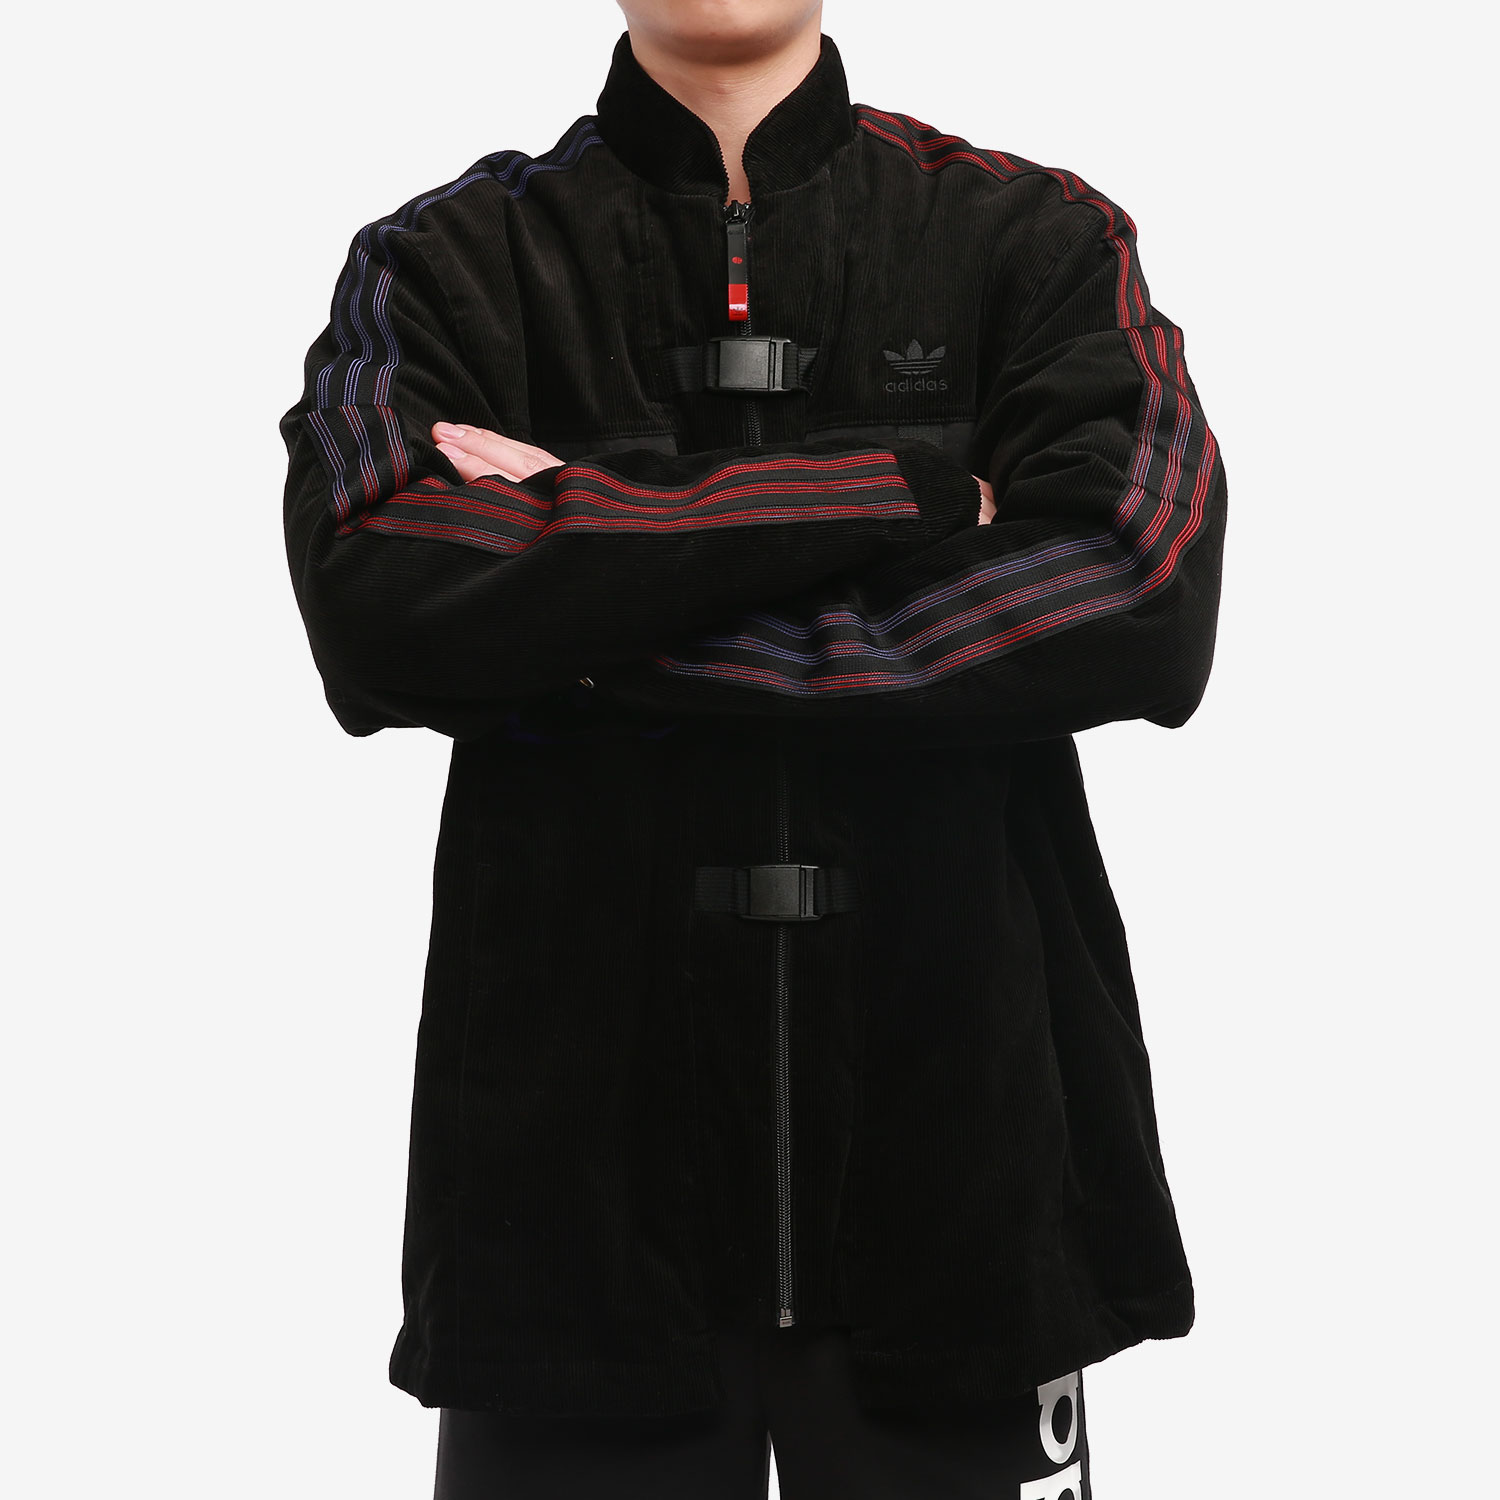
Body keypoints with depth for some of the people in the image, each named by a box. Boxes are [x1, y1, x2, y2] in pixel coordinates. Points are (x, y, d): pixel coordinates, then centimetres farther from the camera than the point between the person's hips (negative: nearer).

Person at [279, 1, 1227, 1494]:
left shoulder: (1036, 235, 7)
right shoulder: (448, 258, 7)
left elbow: (1146, 601, -11)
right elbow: (380, 613, -13)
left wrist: (594, 619, -11)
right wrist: (901, 485, -14)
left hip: (960, 1135, 0)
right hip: (577, 1143, 0)